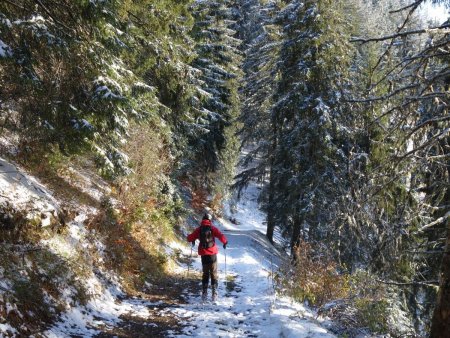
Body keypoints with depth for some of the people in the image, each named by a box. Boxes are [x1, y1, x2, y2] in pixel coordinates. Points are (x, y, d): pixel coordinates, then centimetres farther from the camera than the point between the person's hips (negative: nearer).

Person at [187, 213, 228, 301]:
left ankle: (204, 293, 10)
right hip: (212, 253, -2)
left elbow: (190, 238, 0)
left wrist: (193, 241, 22)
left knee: (205, 273, 17)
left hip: (203, 254, 2)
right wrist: (225, 242, 3)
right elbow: (221, 236, -16)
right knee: (214, 274, 7)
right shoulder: (212, 228, -5)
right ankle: (214, 293, 0)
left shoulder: (199, 229, 1)